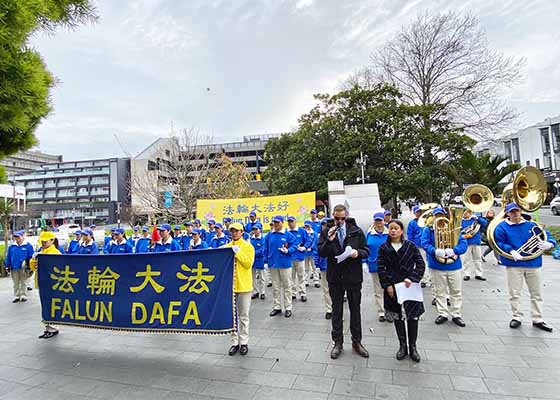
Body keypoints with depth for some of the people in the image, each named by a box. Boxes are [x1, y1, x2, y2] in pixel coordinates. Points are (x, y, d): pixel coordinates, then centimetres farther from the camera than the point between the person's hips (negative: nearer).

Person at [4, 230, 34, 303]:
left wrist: (28, 264, -8)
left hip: (23, 268, -4)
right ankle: (16, 296, 19)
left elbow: (31, 257, -5)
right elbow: (8, 257, 11)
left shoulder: (28, 246, -5)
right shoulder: (11, 247, 7)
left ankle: (23, 295, 14)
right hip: (14, 268, 4)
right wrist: (7, 266, 6)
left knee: (23, 282, 6)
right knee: (15, 283, 11)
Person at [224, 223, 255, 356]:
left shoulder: (248, 246, -3)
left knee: (243, 316, 8)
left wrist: (238, 253, -19)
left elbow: (248, 264, -13)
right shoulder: (226, 247, 7)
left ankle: (244, 342, 19)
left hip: (244, 285, -3)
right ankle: (235, 342, 22)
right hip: (229, 285, 3)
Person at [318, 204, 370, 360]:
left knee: (355, 310, 13)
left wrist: (358, 252, -20)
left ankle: (357, 342, 30)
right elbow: (321, 253, -6)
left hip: (353, 276, 0)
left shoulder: (356, 231, -2)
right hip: (335, 277, 0)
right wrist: (329, 240, -22)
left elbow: (366, 251, 2)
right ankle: (337, 343, 26)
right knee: (337, 311, 12)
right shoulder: (326, 232, -2)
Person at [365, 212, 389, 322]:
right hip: (374, 266, 2)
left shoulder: (389, 233, -3)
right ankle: (381, 312, 21)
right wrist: (366, 262, 3)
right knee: (378, 291, 11)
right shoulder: (369, 234, 1)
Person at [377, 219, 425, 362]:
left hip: (409, 286, -1)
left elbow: (420, 264, -2)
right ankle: (402, 345, 25)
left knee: (413, 316, 3)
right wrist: (387, 285, -9)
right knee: (398, 317, 10)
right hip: (392, 287, 1)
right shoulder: (384, 248, 1)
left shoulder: (411, 246, -1)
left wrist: (412, 278, -14)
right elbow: (381, 267, -1)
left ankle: (412, 347, 20)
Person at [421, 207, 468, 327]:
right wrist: (435, 251, -30)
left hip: (454, 265, 1)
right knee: (440, 292, 9)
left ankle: (456, 315, 22)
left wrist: (453, 250, -25)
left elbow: (463, 243, -5)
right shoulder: (428, 229, 1)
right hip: (436, 266, -1)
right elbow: (425, 244, -11)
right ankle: (442, 314, 22)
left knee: (456, 292, 9)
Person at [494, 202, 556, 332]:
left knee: (537, 294, 11)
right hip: (514, 265, -2)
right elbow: (499, 243, -9)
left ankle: (537, 319, 24)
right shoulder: (502, 227, -2)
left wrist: (549, 244, -17)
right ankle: (516, 317, 21)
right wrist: (511, 251, -25)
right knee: (514, 294, 6)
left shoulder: (531, 225, 7)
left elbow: (548, 237, 6)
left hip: (534, 264, 3)